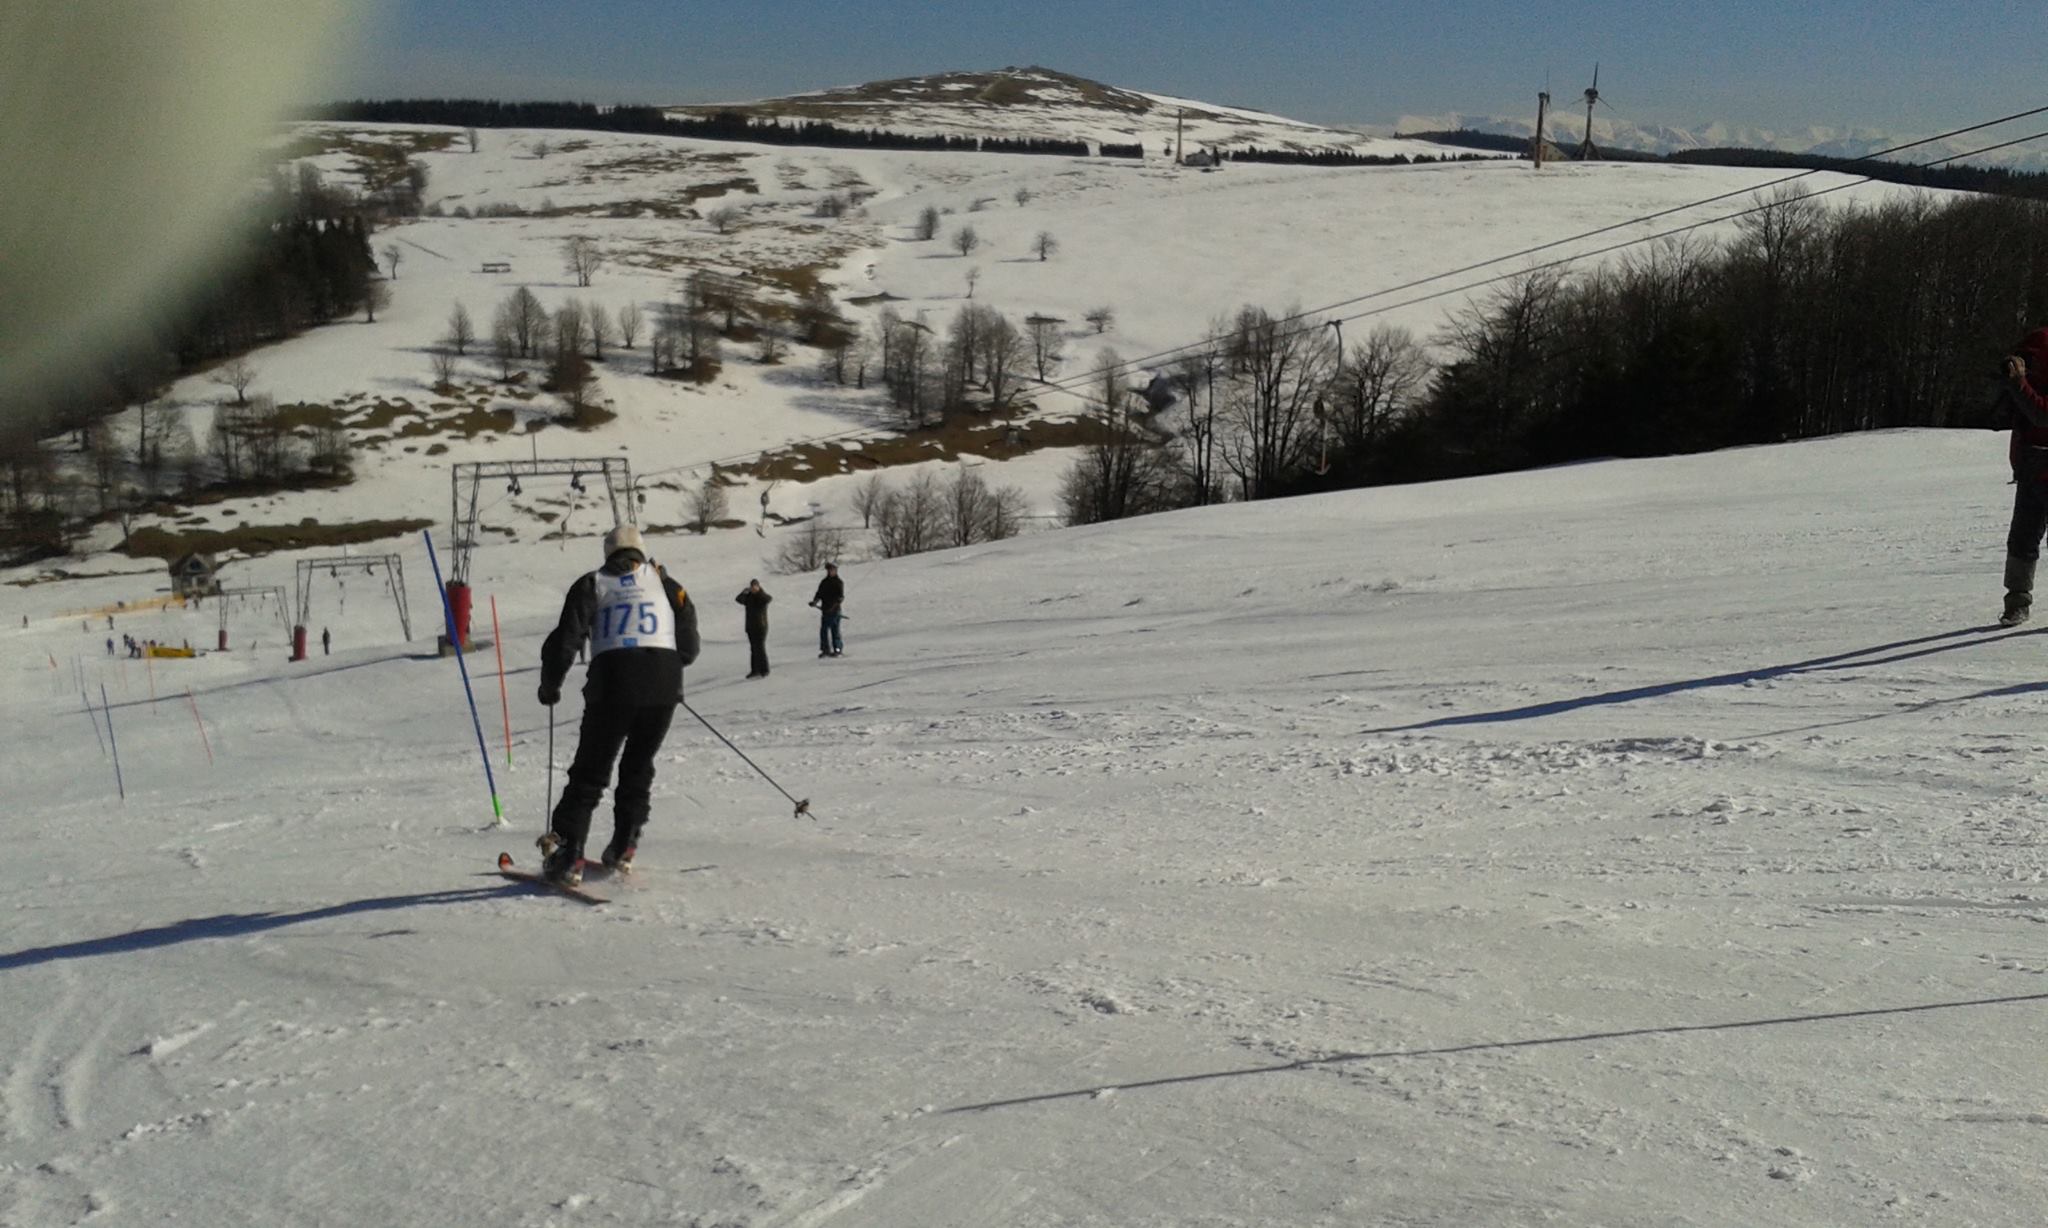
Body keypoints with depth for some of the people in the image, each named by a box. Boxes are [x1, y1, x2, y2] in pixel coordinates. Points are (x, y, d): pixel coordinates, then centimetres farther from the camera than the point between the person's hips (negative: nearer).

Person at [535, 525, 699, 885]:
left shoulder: (592, 584, 14)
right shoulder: (663, 582, 19)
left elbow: (565, 639, 3)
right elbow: (689, 648, 18)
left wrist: (550, 685, 16)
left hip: (613, 682, -1)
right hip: (664, 682, 2)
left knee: (590, 771, 7)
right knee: (638, 767, 20)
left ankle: (569, 855, -2)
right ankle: (623, 847, 15)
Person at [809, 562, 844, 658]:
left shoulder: (839, 582, -1)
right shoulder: (824, 582, 15)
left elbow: (841, 597, -10)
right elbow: (819, 594, 15)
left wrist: (835, 604, -25)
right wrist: (815, 601, -4)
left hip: (834, 610, -5)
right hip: (825, 609, 5)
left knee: (835, 630, -6)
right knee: (823, 630, 2)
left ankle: (838, 649, 0)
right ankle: (825, 649, 8)